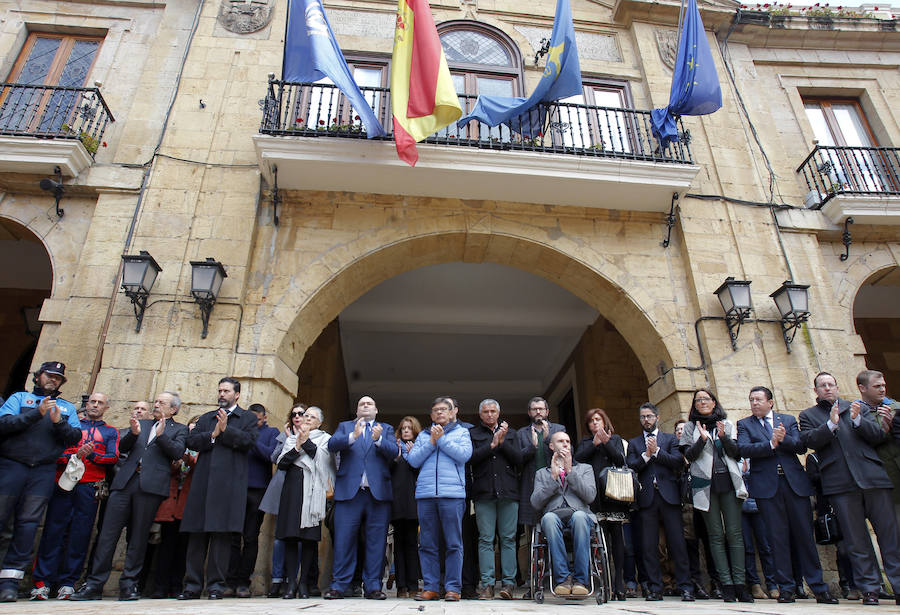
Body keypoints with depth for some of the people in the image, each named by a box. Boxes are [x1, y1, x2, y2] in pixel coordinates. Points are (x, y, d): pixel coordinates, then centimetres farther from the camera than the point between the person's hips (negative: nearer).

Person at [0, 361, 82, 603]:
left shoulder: (67, 408, 17)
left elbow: (75, 437, 5)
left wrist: (59, 422, -11)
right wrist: (37, 413, -14)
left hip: (43, 472, 1)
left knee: (28, 524, -1)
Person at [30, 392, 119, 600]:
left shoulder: (111, 432, 16)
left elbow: (113, 457, 3)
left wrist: (91, 455, -11)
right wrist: (74, 455, -12)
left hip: (90, 488, 0)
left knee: (80, 535, 0)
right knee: (54, 532, -2)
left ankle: (67, 583, 6)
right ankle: (42, 582, 6)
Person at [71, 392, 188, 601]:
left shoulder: (179, 429, 11)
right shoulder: (142, 424, 24)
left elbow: (178, 452, -3)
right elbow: (122, 447, 15)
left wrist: (161, 435, -13)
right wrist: (133, 433, -4)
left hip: (150, 485, -4)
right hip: (125, 482, 4)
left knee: (139, 537, 1)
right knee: (108, 533, 1)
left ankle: (129, 584, 10)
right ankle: (94, 584, 8)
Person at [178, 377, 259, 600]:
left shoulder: (248, 417, 10)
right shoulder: (207, 418, 22)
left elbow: (249, 440, -6)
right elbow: (191, 441, 9)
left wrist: (225, 430, -9)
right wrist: (212, 435, -7)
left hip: (229, 483, -4)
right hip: (203, 481, 4)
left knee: (222, 533, -3)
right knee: (197, 533, 5)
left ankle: (216, 585, 6)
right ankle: (192, 585, 14)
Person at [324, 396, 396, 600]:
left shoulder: (386, 429, 17)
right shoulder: (345, 427, 17)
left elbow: (393, 452, 0)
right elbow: (332, 445, -2)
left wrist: (378, 439, -20)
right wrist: (353, 436, -21)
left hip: (378, 491, 1)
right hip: (349, 491, 0)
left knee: (376, 542, 2)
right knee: (343, 539, 0)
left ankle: (373, 586, 11)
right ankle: (338, 585, 10)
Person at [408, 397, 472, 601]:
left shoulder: (461, 432, 12)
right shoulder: (423, 435, 19)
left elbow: (464, 454, -4)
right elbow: (413, 460, 8)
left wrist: (441, 439, -5)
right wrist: (432, 441, -2)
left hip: (452, 493, -2)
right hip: (425, 494, 3)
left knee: (454, 543, -1)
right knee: (427, 544, 5)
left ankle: (453, 588, 7)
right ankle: (431, 587, 14)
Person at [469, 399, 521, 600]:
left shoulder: (510, 433, 17)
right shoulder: (473, 434, 11)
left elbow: (519, 459, 6)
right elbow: (471, 458, -4)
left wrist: (502, 441, -6)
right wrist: (492, 444, -10)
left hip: (508, 493, 1)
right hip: (484, 493, -1)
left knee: (508, 538, 1)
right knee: (485, 539, -1)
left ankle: (508, 583, 8)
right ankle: (487, 584, 5)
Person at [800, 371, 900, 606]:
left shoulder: (859, 408, 20)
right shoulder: (808, 415, 13)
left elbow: (878, 436, 8)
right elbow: (809, 440, -3)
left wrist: (857, 420, -8)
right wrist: (831, 424, -14)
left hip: (872, 476, 2)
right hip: (840, 483, -2)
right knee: (856, 538, 1)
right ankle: (870, 588, 9)